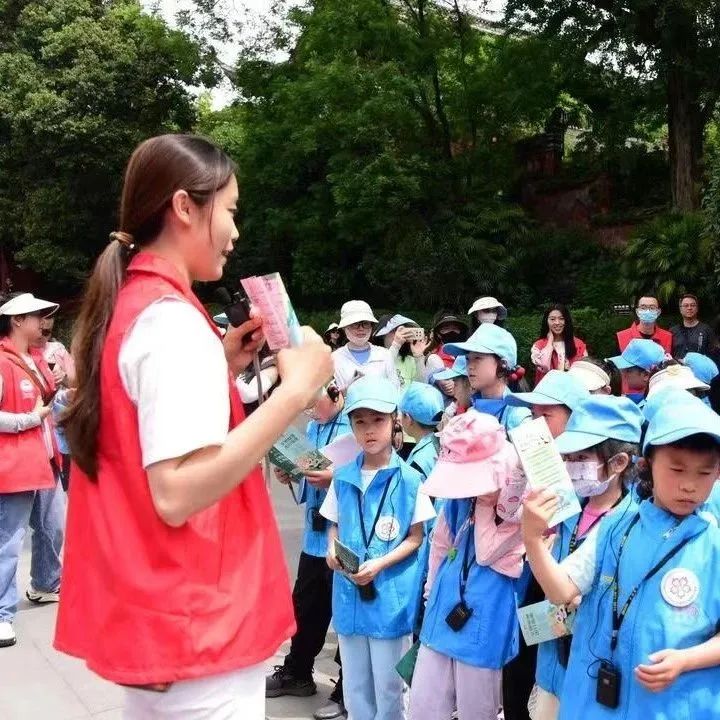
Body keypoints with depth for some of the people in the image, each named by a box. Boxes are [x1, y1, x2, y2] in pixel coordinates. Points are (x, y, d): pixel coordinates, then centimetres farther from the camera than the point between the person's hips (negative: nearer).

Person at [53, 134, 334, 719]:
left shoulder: (126, 307, 9)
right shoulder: (172, 319, -20)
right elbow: (177, 495, -28)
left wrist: (219, 367, 9)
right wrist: (296, 389, -24)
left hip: (147, 613, 10)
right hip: (193, 629, -9)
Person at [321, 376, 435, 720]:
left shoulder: (409, 478, -10)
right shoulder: (343, 477, 2)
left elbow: (416, 537, -5)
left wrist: (380, 564, -17)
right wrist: (332, 550, -7)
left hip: (391, 595, -4)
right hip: (349, 592, 4)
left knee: (388, 685, 8)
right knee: (355, 684, 16)